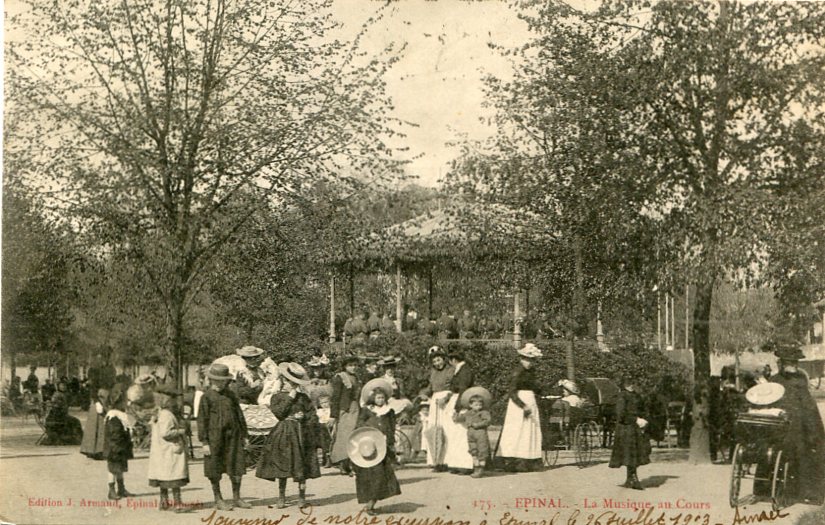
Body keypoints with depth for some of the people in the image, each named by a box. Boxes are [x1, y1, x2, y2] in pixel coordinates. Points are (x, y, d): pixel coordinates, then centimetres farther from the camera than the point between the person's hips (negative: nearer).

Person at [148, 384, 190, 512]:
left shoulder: (159, 415, 15)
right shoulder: (167, 416, -18)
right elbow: (165, 433, -26)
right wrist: (180, 431, -16)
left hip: (162, 453, 10)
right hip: (171, 452, -10)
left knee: (164, 480, 16)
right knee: (175, 479, -7)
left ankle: (164, 502, 23)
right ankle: (177, 503, -6)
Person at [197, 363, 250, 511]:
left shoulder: (230, 395, 10)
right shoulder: (207, 397, -5)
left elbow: (239, 415, 16)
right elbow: (202, 420, -7)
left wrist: (244, 435, 14)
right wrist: (204, 442, -11)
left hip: (232, 435, 5)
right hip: (215, 436, -5)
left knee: (237, 466, 5)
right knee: (214, 470, 4)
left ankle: (237, 497, 18)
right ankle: (218, 500, 15)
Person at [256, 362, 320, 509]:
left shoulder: (303, 398, 6)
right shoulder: (277, 397, 4)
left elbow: (312, 415, 9)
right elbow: (279, 412, -13)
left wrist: (303, 416, -8)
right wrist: (289, 398, -11)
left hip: (300, 434, 0)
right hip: (283, 435, 0)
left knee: (301, 468, 1)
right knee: (282, 467, 1)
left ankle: (301, 496, 10)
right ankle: (281, 497, 10)